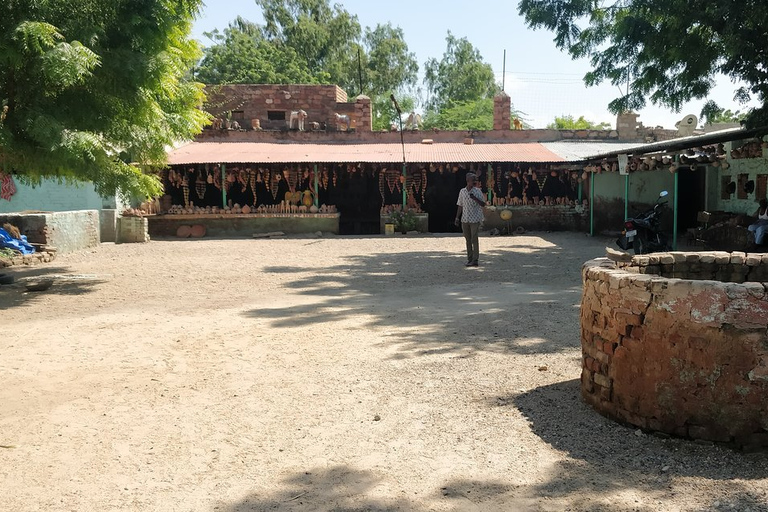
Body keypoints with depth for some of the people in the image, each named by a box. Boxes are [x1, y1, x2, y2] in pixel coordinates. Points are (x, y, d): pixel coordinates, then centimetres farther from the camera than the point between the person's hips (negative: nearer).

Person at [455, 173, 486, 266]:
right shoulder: (462, 191, 7)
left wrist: (475, 198, -22)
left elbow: (483, 204, -7)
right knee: (468, 239, 9)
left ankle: (475, 260, -3)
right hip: (465, 219, 4)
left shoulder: (477, 191, -3)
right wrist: (457, 218, 9)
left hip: (475, 219, -4)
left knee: (474, 239, -6)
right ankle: (469, 259, 17)